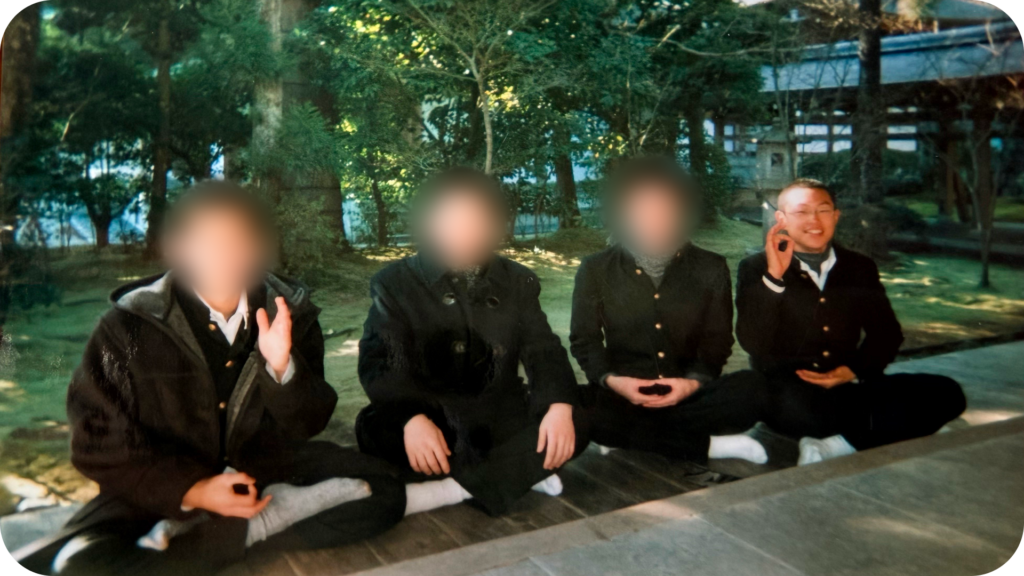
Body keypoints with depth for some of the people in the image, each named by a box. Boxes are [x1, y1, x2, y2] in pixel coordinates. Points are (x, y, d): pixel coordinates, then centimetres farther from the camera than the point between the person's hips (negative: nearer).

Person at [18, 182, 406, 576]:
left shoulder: (288, 311, -5)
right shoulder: (129, 325, -12)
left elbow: (308, 425, -3)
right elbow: (100, 441, -7)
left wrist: (282, 367, -24)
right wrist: (191, 492, -19)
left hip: (257, 465, 3)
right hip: (162, 484, -3)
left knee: (381, 490, -19)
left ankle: (188, 539, -20)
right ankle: (268, 518, -19)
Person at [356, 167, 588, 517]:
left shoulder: (517, 282, 9)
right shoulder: (396, 283, 0)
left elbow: (542, 351, 1)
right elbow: (380, 361, -12)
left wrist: (560, 405, -22)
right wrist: (412, 418, -32)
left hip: (500, 421, 2)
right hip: (432, 420, -2)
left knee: (571, 426, -24)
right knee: (375, 429, -33)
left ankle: (441, 493, -28)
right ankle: (522, 472, -24)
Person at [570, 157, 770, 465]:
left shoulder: (711, 269, 6)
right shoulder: (596, 270, 4)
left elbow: (717, 340, 5)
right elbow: (584, 340, 5)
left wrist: (694, 382, -16)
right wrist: (611, 380, -15)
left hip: (688, 392, 1)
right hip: (623, 394, -1)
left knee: (751, 388, -29)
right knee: (581, 409, -36)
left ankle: (630, 436, -22)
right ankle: (710, 445, -23)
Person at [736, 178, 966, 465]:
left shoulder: (860, 268, 15)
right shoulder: (756, 268, 3)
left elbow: (887, 332, 17)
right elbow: (753, 344, -9)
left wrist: (854, 370, -2)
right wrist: (774, 276, -17)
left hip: (847, 385, 6)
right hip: (787, 388, -5)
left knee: (945, 394, -16)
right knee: (795, 405, -41)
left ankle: (835, 446, -22)